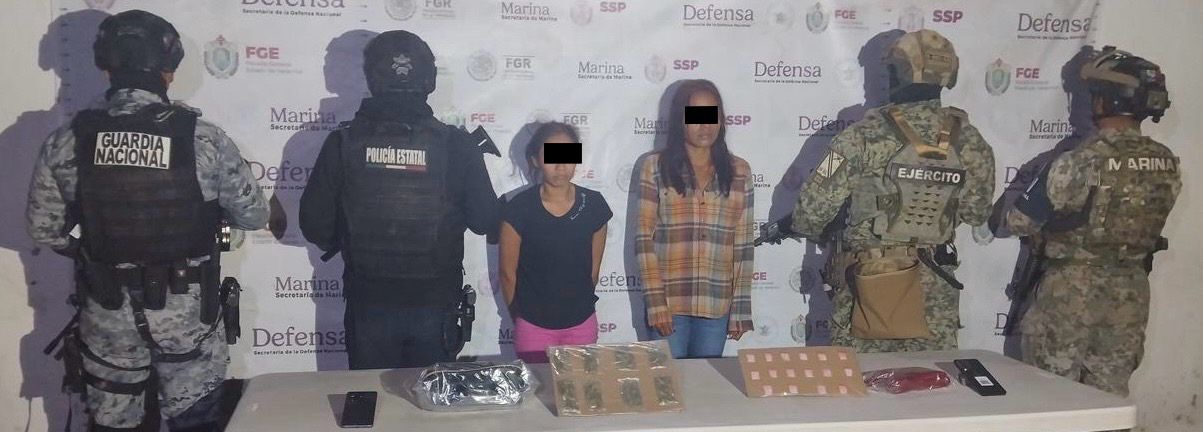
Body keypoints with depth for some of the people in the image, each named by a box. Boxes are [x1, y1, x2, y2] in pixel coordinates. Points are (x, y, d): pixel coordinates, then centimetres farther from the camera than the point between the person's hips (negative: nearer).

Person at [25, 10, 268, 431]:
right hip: (186, 311, -2)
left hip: (106, 313, 2)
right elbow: (252, 216, -8)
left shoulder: (67, 142, -10)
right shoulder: (203, 139, -17)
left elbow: (44, 229, 0)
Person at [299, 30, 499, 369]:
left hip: (369, 305, 0)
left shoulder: (342, 143, -10)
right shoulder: (457, 145, -11)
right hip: (436, 304, 0)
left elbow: (315, 226, -6)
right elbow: (484, 221, -4)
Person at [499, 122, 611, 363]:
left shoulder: (593, 205, -6)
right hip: (533, 326, -2)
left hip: (582, 323, 2)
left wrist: (577, 305, 13)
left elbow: (593, 268, 5)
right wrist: (523, 314, 7)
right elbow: (508, 272, -3)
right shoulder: (519, 209, -13)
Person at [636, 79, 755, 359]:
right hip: (669, 302, -2)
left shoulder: (739, 172, 5)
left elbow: (743, 245, 5)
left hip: (716, 305, 2)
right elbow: (644, 238, -3)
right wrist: (655, 301, -10)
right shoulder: (655, 167, -1)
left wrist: (740, 308, 2)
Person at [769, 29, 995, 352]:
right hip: (935, 288, 3)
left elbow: (817, 204, -11)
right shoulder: (969, 141, -3)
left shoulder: (866, 134, -14)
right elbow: (977, 214, 7)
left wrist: (798, 225, 11)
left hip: (868, 279, -3)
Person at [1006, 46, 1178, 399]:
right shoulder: (1167, 164, -5)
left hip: (1072, 291, -5)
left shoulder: (1078, 163, -22)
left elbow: (1019, 221, -13)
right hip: (1130, 293, 5)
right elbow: (1145, 220, 9)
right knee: (1110, 391, 17)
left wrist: (1048, 229, 8)